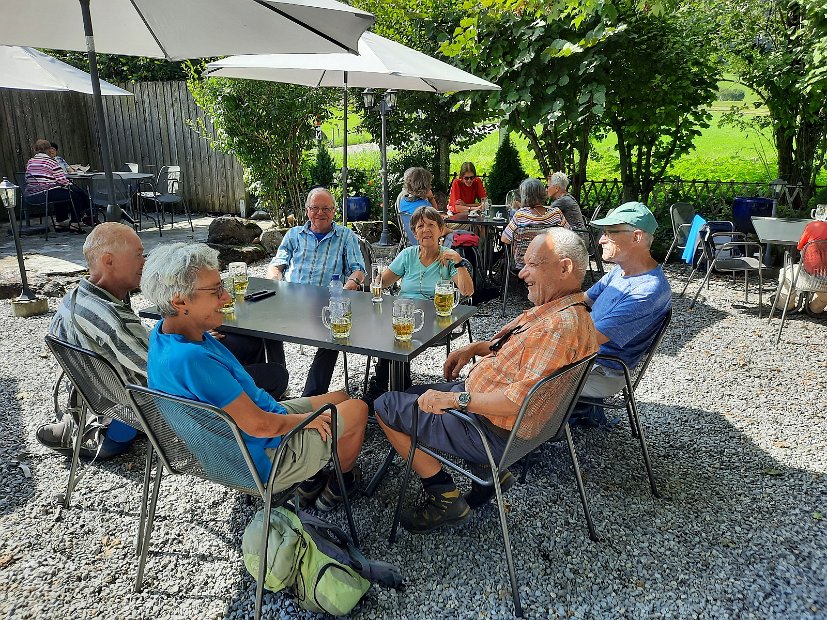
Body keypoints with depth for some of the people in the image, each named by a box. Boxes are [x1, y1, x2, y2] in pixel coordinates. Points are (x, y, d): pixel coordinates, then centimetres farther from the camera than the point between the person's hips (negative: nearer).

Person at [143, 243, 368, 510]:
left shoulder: (162, 332, -6)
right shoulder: (190, 358, -38)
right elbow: (258, 425, -30)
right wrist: (307, 420, -13)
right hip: (262, 461, -9)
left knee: (339, 398, 20)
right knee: (357, 409, 5)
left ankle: (312, 478, 28)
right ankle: (339, 484, 31)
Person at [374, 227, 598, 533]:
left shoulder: (561, 326, -30)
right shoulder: (557, 309, 4)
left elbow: (524, 399, -36)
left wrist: (455, 399, -29)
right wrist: (476, 347, 7)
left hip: (497, 432, -11)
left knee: (386, 406, -2)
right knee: (418, 393, 28)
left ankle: (445, 496, 5)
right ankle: (490, 470, 16)